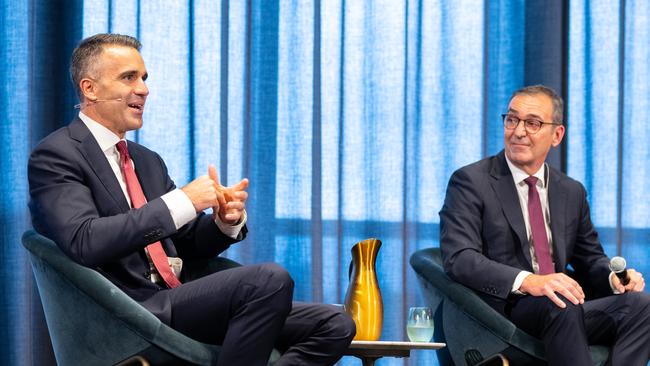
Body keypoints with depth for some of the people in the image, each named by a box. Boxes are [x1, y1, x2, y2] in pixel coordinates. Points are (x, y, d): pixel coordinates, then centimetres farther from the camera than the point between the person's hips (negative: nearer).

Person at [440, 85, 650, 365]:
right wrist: (528, 281, -28)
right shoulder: (470, 182, 1)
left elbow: (590, 259, 26)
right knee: (561, 307, -37)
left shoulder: (572, 192, 20)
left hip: (563, 307, 6)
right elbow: (459, 258, -12)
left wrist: (614, 277, -1)